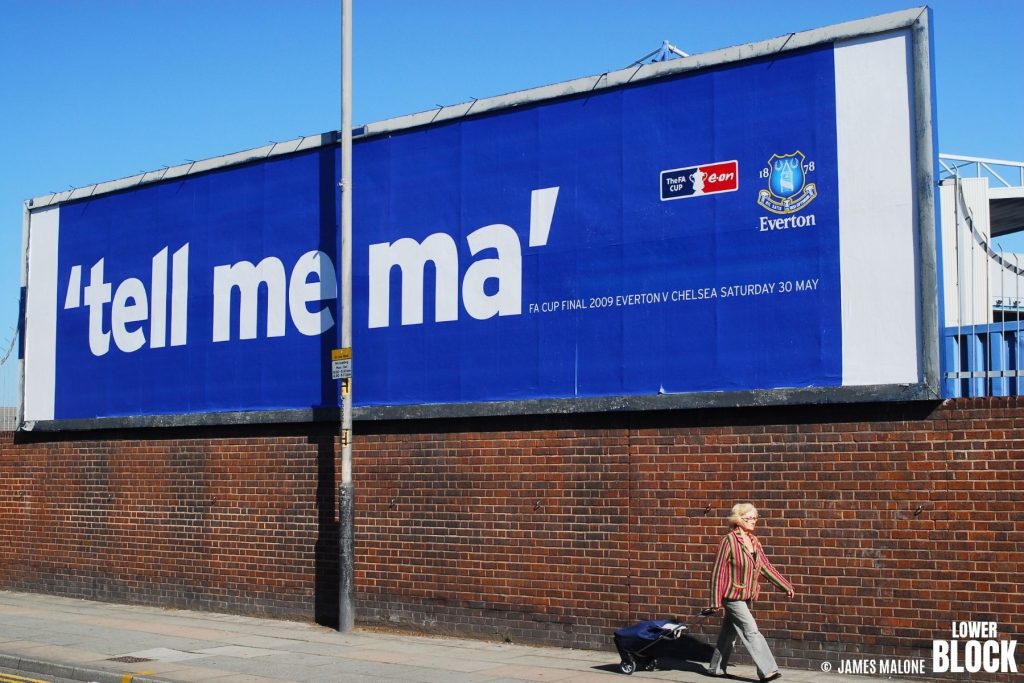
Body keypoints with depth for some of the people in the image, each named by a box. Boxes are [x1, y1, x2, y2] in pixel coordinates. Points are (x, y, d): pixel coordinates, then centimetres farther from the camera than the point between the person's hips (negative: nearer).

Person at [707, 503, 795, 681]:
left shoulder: (754, 541, 5)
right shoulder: (729, 541, -16)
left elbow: (766, 567, 11)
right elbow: (718, 571, -14)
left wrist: (786, 586, 9)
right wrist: (716, 601, -14)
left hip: (746, 597, 7)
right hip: (733, 596, -7)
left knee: (729, 634, 15)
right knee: (751, 632, -10)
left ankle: (716, 668, 26)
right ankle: (767, 671, -9)